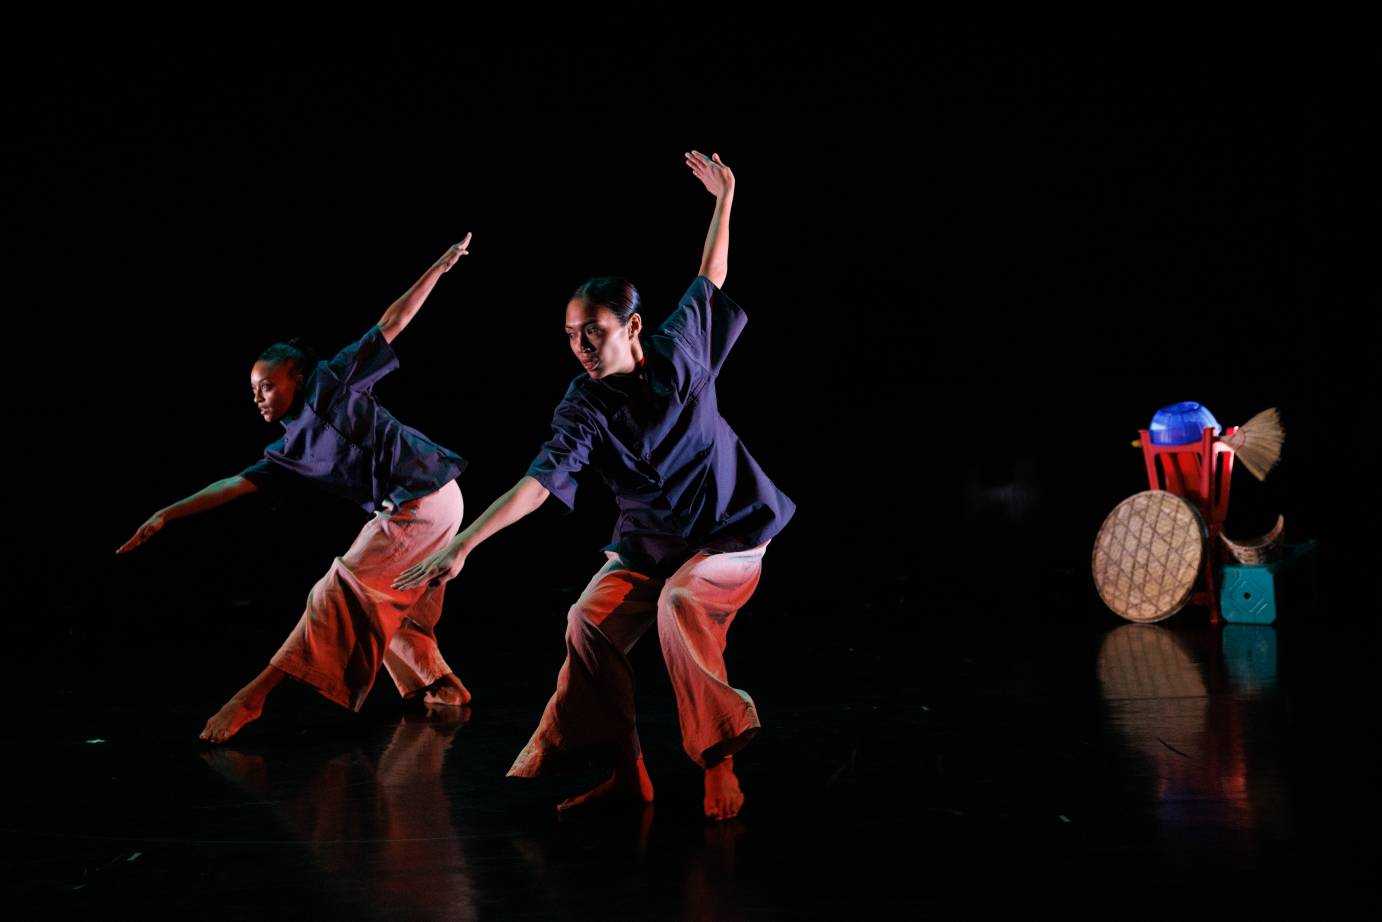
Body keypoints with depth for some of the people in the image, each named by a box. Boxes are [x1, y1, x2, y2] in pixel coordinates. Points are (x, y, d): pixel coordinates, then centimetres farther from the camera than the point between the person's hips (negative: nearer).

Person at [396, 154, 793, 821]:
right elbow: (539, 481, -26)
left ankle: (718, 764, -18)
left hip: (729, 529, -2)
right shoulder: (581, 409, -13)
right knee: (590, 622, -18)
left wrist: (725, 199, 9)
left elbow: (711, 280, 6)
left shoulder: (678, 352, -11)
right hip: (647, 541, 3)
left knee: (681, 604, -31)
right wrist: (461, 545, -37)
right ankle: (626, 773, -4)